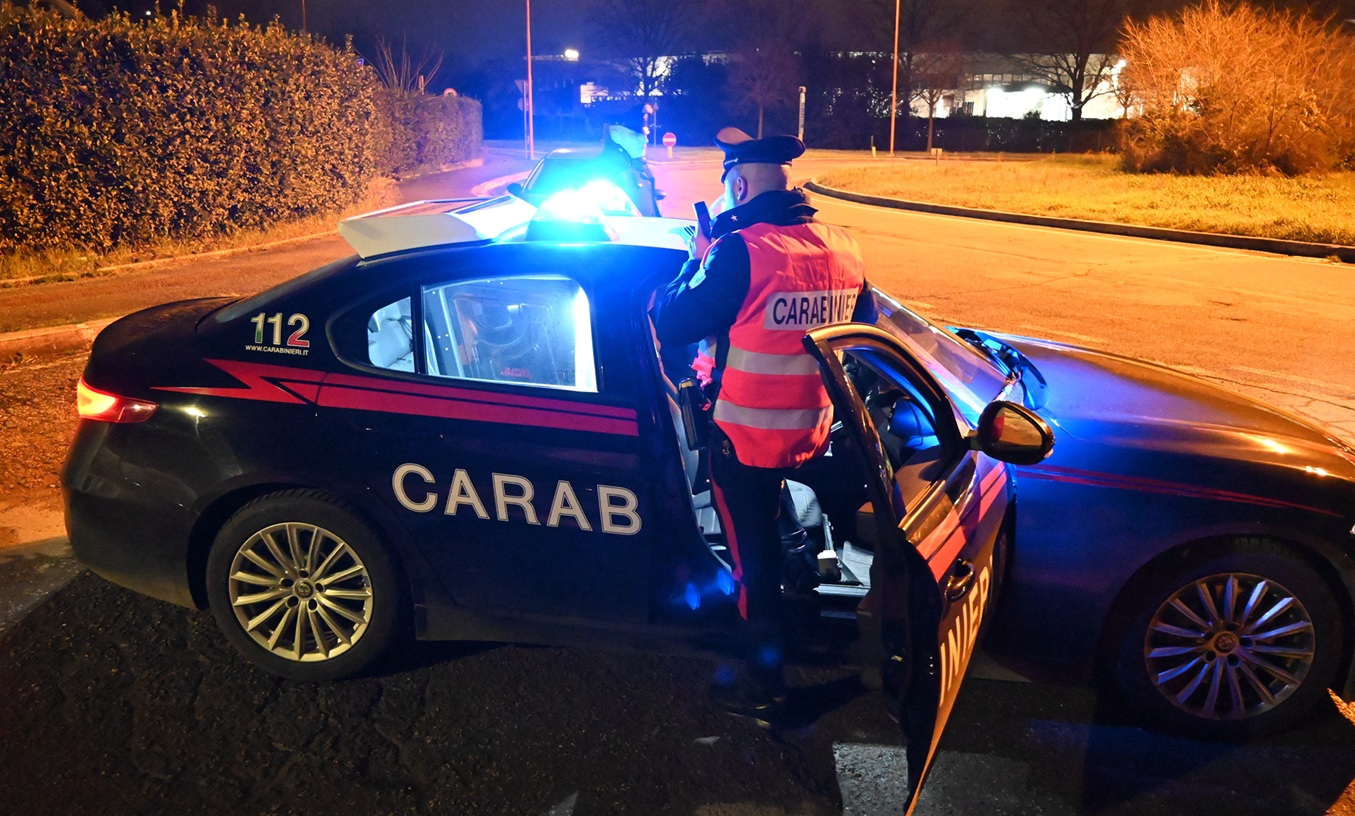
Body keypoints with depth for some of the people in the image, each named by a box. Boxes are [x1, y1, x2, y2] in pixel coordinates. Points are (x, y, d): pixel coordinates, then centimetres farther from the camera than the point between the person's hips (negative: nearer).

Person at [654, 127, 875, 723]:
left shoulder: (740, 250, -21)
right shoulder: (842, 248, 0)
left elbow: (670, 325, -16)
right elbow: (863, 327, 15)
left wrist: (698, 259, -1)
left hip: (746, 438, -6)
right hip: (812, 434, 6)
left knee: (754, 559, 8)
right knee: (772, 543, 28)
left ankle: (763, 688, 23)